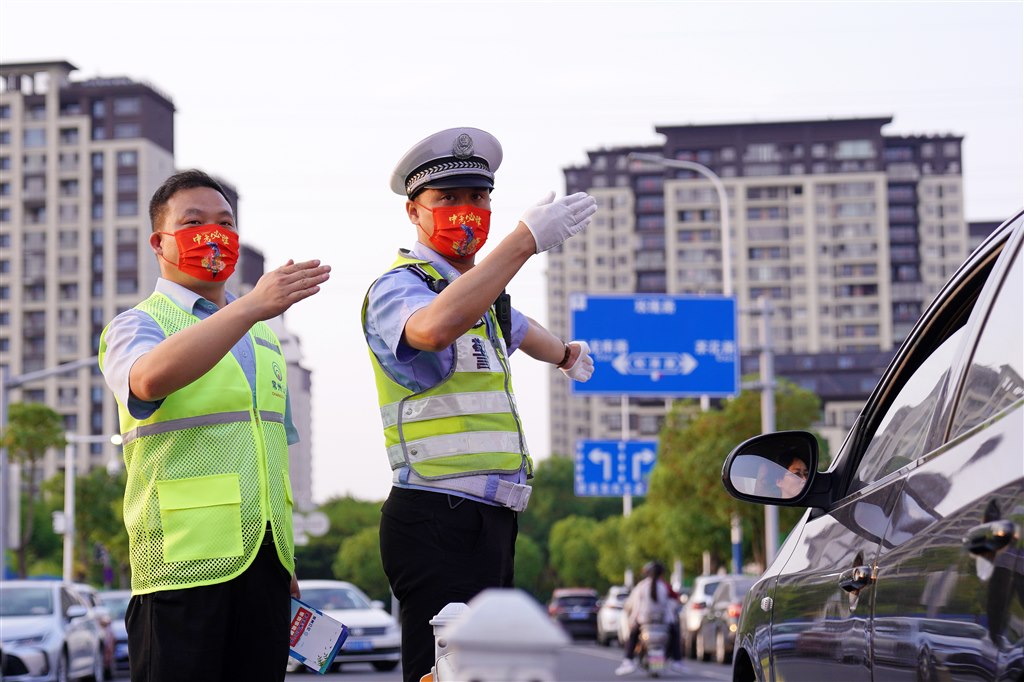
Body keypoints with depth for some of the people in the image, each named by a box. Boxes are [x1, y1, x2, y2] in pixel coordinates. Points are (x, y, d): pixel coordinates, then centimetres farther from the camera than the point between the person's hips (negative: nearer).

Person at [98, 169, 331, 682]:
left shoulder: (263, 339, 22)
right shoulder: (138, 324, 0)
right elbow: (150, 378, -25)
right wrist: (251, 305, -33)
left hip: (264, 562, 6)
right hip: (184, 562, -6)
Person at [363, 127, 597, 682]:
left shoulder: (483, 293, 22)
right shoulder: (398, 288, -7)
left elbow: (518, 328, 47)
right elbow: (435, 326, -32)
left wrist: (566, 354, 65)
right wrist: (526, 239, -30)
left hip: (491, 521, 9)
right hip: (436, 520, -9)